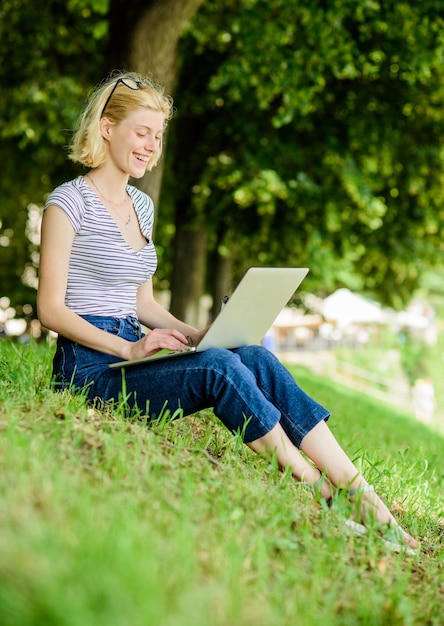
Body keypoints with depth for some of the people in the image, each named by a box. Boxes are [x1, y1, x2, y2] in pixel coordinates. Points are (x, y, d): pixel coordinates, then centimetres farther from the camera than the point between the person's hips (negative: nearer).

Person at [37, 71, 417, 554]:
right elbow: (50, 308, -9)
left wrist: (196, 334, 2)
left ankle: (362, 496, -25)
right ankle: (315, 491, -22)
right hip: (91, 366, -6)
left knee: (257, 358, -20)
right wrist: (127, 348, -20)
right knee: (217, 367, -31)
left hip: (133, 352, 6)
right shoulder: (69, 202, -5)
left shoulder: (141, 205, 17)